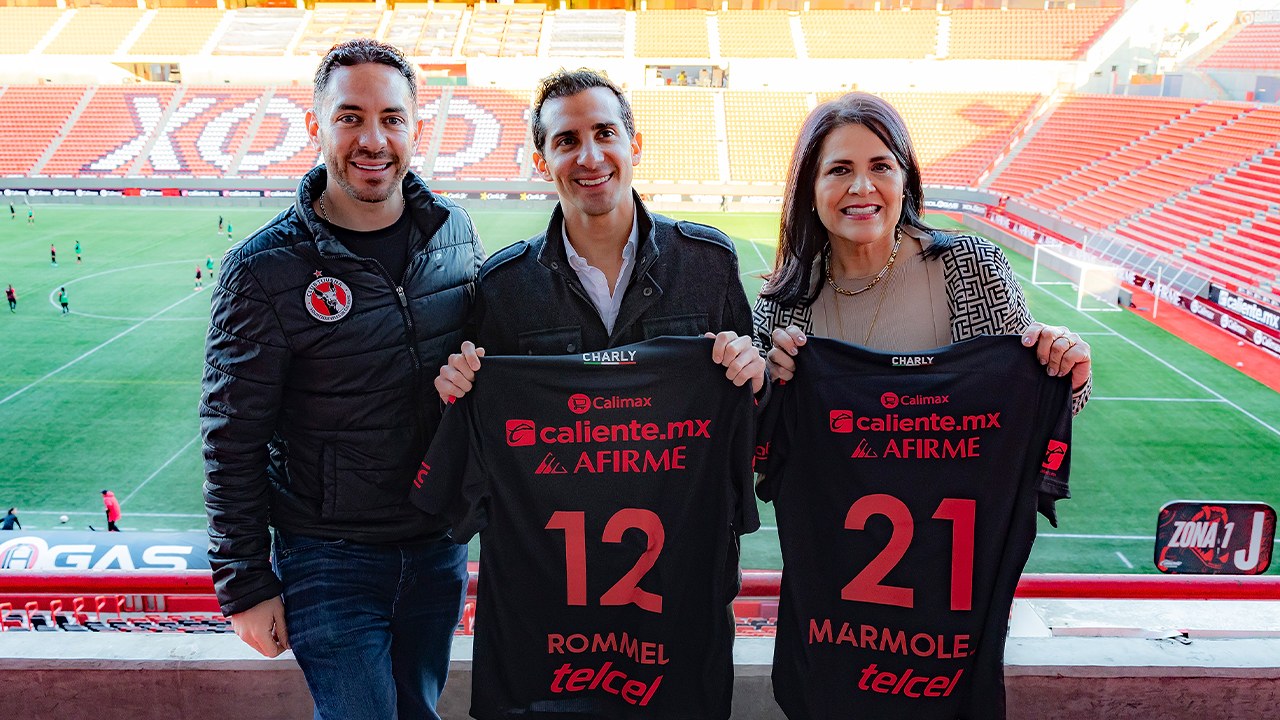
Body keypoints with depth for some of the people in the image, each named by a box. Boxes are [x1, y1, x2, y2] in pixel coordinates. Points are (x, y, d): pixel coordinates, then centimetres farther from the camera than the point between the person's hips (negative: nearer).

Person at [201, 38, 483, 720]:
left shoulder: (455, 232, -2)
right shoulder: (263, 269, -15)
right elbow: (232, 445, -10)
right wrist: (244, 587, -7)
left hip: (440, 546, 4)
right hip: (329, 561, -4)